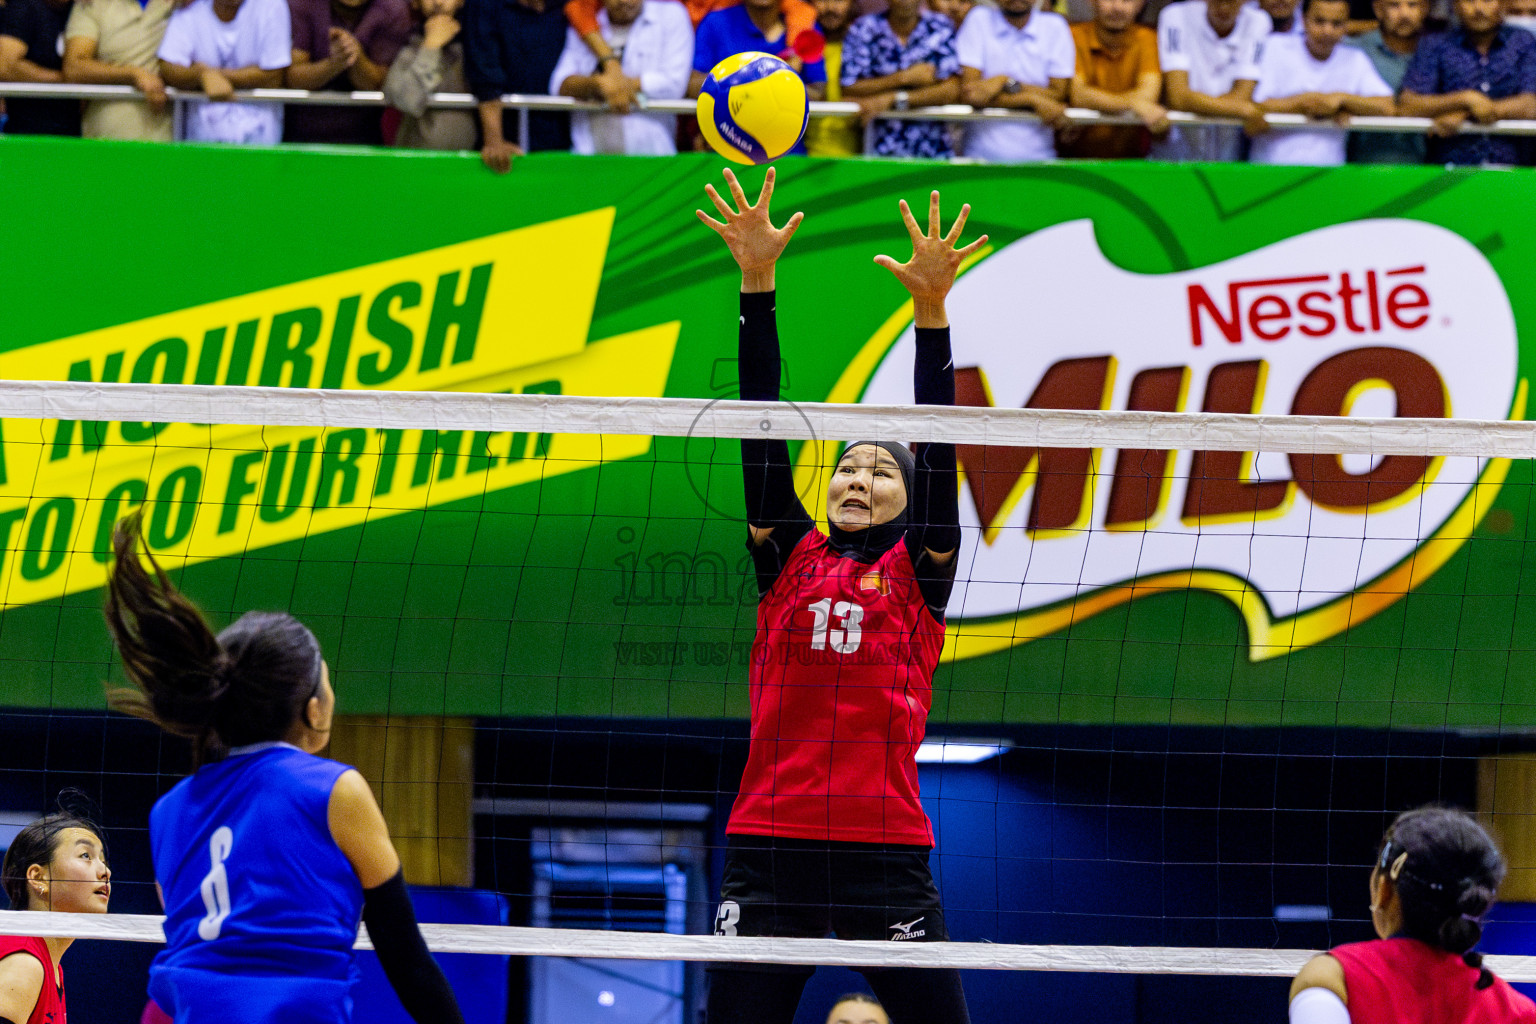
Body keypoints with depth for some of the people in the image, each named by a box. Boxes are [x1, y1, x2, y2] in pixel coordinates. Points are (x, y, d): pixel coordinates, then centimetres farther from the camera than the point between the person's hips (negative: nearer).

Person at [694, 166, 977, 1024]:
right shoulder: (789, 559, 12)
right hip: (770, 847, 1)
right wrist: (758, 284, -3)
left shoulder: (918, 574, 8)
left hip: (884, 855, -1)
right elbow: (762, 434, 5)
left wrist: (932, 309, -11)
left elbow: (937, 451, -1)